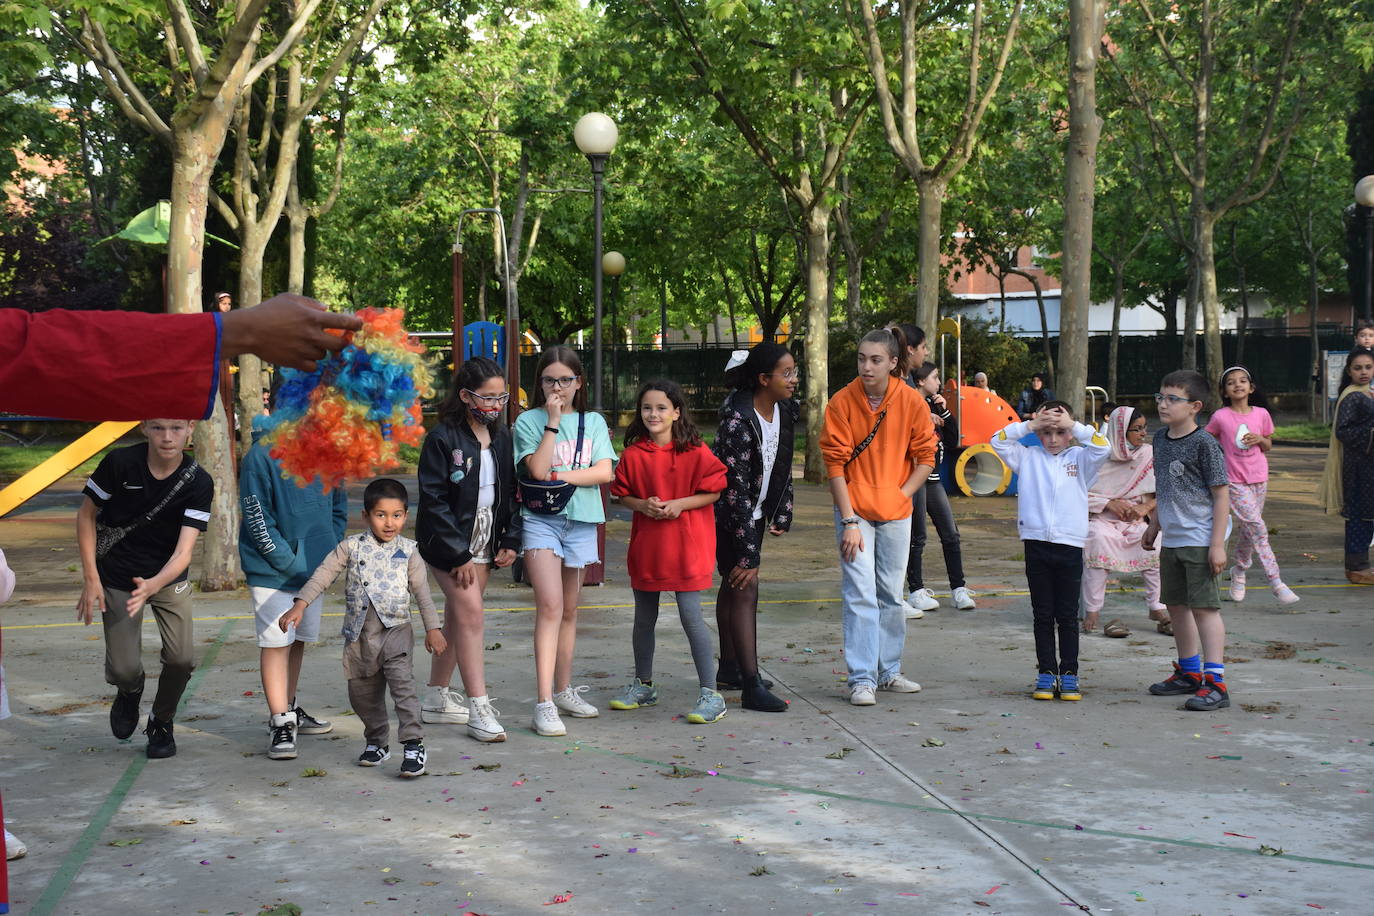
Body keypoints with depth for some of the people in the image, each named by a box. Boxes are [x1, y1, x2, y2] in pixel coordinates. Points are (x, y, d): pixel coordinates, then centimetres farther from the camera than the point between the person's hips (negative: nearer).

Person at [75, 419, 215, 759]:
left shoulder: (198, 482, -17)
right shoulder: (119, 463, -17)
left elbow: (183, 552, -23)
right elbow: (86, 515, -3)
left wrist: (153, 585, -42)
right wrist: (90, 579, -9)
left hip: (169, 578, 1)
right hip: (117, 579, -1)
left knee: (182, 658, -14)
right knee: (124, 670, -10)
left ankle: (162, 724, 17)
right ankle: (130, 692, 30)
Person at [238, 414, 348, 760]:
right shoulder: (260, 456, -14)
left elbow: (338, 507, 15)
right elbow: (257, 520, -14)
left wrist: (329, 552, 3)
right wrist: (290, 563, -17)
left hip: (314, 569, 6)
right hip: (272, 572, -6)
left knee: (298, 641, 16)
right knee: (276, 643, -7)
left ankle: (288, 709, 31)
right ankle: (281, 724, -4)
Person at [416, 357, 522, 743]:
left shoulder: (502, 437, 4)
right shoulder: (442, 439, -15)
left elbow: (511, 491, 11)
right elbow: (434, 501, -16)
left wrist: (510, 540, 1)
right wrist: (458, 555, -17)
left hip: (484, 539, 6)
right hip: (448, 539, -6)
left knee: (457, 616, 13)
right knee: (471, 614, -13)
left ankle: (436, 697, 25)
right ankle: (479, 709, -10)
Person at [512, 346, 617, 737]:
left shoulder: (594, 422, 9)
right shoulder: (529, 421, 1)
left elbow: (604, 472, -3)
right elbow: (538, 469, -14)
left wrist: (559, 476, -11)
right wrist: (553, 421, -13)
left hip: (581, 521, 4)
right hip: (541, 519, -3)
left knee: (569, 609, 12)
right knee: (550, 605, -16)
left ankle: (563, 690, 26)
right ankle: (544, 703, -19)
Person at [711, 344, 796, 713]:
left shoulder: (785, 410, -4)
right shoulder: (738, 420, -28)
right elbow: (736, 488, -28)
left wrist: (782, 515, 9)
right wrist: (749, 554, -27)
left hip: (756, 510, 8)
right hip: (728, 512, -8)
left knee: (734, 585, 17)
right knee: (744, 587, -12)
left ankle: (729, 669, 28)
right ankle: (752, 687, -12)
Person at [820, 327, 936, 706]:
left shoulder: (912, 402, -5)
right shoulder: (842, 402, -10)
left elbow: (925, 458, 4)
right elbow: (835, 464, -9)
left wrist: (901, 495, -5)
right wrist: (849, 521, -13)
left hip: (895, 512, 2)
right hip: (855, 508, -2)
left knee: (891, 595, 11)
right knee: (860, 594, -7)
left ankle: (889, 671, 24)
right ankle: (862, 679, -2)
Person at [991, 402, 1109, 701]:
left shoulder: (1079, 458, 8)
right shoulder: (1028, 457, 10)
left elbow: (1102, 447, -8)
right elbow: (998, 442, 2)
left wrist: (1073, 425, -6)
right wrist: (1029, 425, -3)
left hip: (1070, 545, -1)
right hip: (1036, 544, 1)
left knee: (1068, 616, 4)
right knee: (1042, 615, 6)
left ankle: (1069, 674, 10)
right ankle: (1046, 673, 12)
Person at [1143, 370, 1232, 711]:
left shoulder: (1204, 443, -13)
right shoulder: (1161, 439, 10)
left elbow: (1221, 495, -13)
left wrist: (1217, 544, -17)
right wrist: (1153, 527, 25)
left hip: (1199, 539, -8)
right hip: (1171, 540, 8)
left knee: (1204, 606, -9)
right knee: (1176, 606, 15)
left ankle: (1215, 683, -7)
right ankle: (1189, 673, 30)